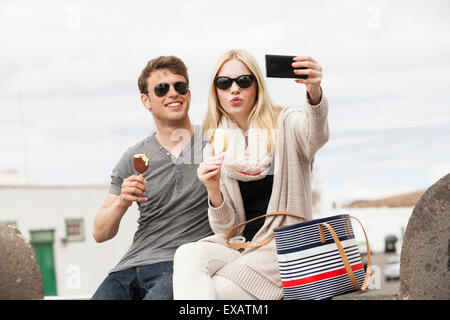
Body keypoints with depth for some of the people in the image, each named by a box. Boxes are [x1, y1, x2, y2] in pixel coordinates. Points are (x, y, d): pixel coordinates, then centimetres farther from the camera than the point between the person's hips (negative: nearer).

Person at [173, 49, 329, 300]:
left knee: (214, 289, -26)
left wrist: (315, 94, -49)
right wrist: (214, 192, -16)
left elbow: (315, 137, -28)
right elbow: (227, 228, 5)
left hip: (285, 244, -4)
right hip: (238, 245, 4)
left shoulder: (285, 124, 0)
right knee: (187, 255, -26)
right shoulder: (216, 146, 9)